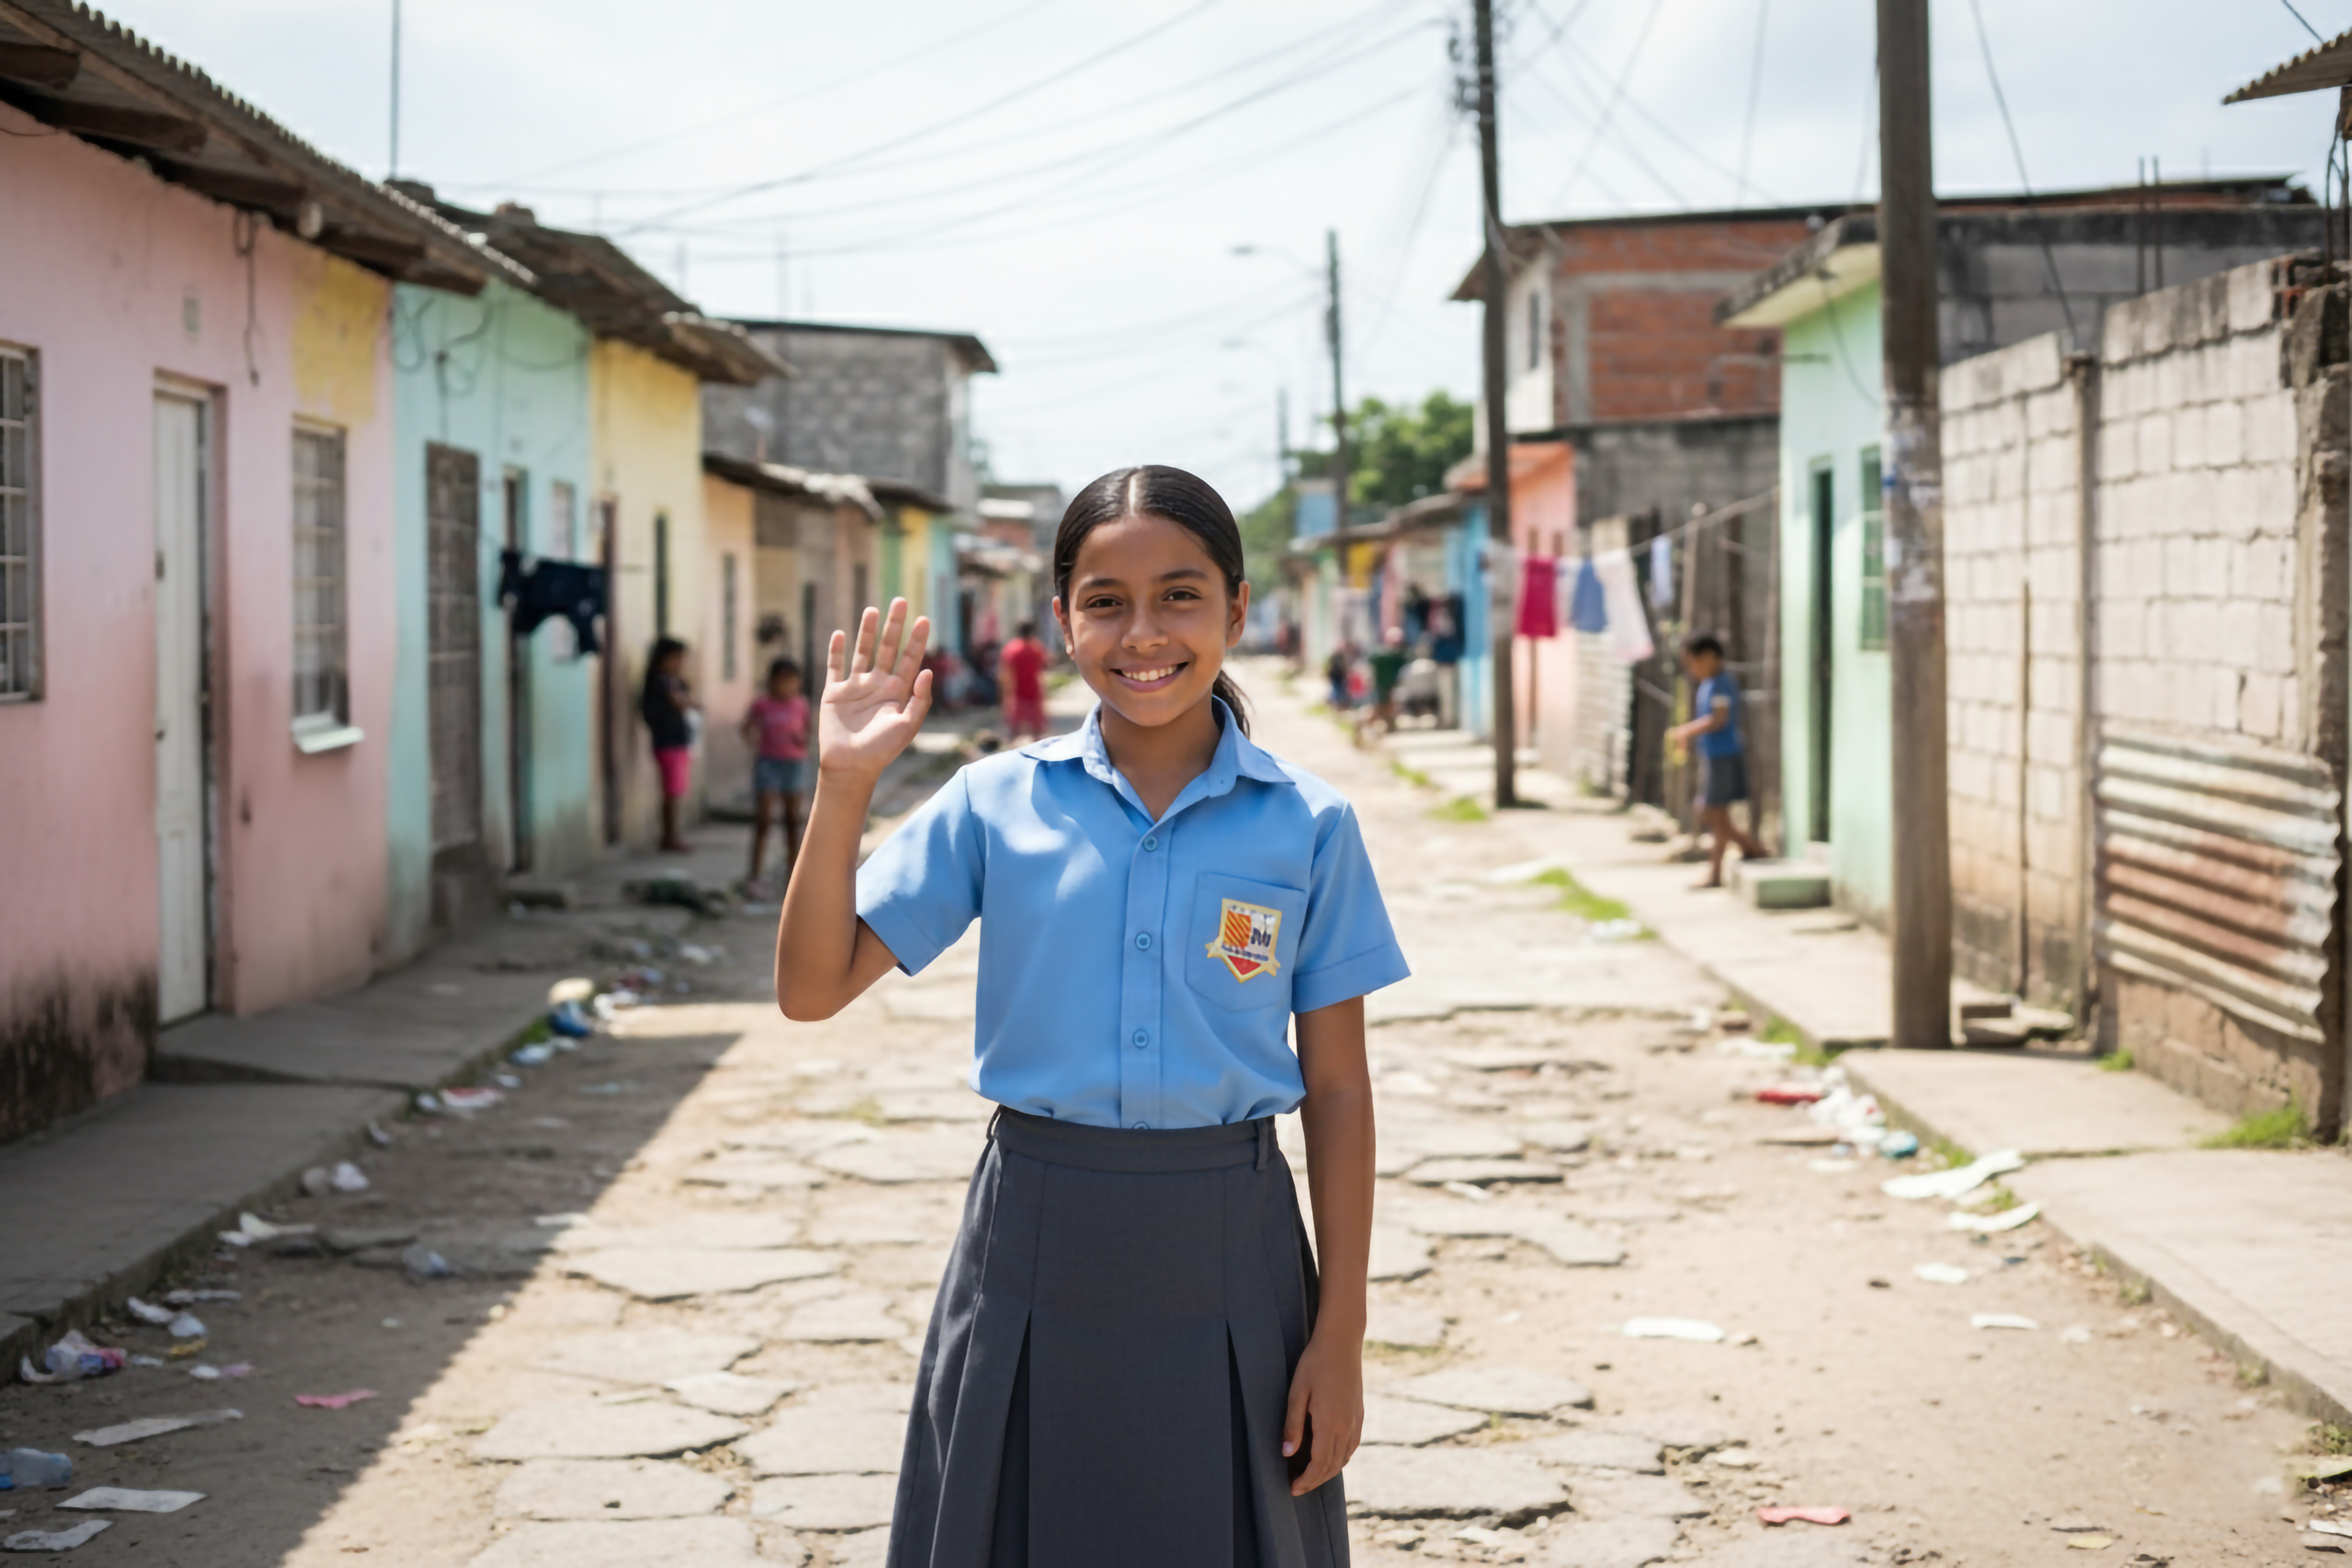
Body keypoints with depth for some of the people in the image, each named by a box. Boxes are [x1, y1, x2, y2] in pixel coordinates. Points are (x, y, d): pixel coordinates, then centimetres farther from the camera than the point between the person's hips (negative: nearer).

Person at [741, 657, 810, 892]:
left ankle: (792, 872, 17)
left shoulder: (801, 705, 2)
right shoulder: (762, 703, -4)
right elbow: (747, 729, 4)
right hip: (768, 762, -2)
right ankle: (754, 874, -4)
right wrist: (753, 741, -17)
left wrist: (803, 740, -13)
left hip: (794, 764, 2)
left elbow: (807, 731, 10)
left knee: (793, 820, 8)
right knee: (762, 820, -5)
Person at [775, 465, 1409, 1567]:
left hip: (1228, 1254, 0)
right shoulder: (996, 804, -2)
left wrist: (1341, 1334, -2)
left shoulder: (1307, 826, -2)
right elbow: (812, 989, -3)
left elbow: (1337, 1092, 1)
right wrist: (844, 786, -14)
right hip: (1034, 1248, 1)